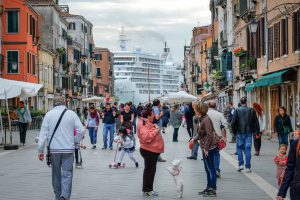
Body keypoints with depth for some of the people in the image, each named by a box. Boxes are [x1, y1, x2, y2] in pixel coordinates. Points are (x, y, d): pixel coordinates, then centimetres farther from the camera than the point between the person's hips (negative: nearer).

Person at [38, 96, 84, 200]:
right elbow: (81, 130, -4)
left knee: (56, 174, 15)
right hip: (68, 149, -1)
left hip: (54, 149, 1)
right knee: (67, 174, -1)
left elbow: (43, 133, -2)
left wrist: (40, 150, 0)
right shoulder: (71, 114, 1)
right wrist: (74, 141, 11)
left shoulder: (49, 114, 2)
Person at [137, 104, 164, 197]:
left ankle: (149, 189, 22)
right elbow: (146, 137, -30)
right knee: (149, 170, -3)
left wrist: (155, 127, 10)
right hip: (149, 151, -11)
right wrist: (155, 131, -23)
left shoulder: (148, 123, 15)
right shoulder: (143, 124, -19)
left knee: (151, 170, 15)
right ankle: (147, 190, 4)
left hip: (153, 151, 11)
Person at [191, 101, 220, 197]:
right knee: (207, 169, 17)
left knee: (211, 168, -3)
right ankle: (209, 188, 26)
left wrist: (206, 148, -20)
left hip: (209, 147, -10)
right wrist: (194, 139, 13)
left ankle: (213, 190, 3)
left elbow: (209, 135, -23)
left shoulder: (206, 120, -20)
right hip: (206, 147, 10)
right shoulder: (202, 119, 11)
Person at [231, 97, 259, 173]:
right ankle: (248, 167, 2)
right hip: (249, 132, 1)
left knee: (239, 148, 12)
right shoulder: (251, 110, 0)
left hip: (240, 132, -1)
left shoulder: (237, 110, -3)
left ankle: (241, 164, 5)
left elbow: (233, 122, -4)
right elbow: (256, 122, 2)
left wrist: (234, 132, 7)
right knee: (248, 149, 2)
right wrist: (257, 131, 9)